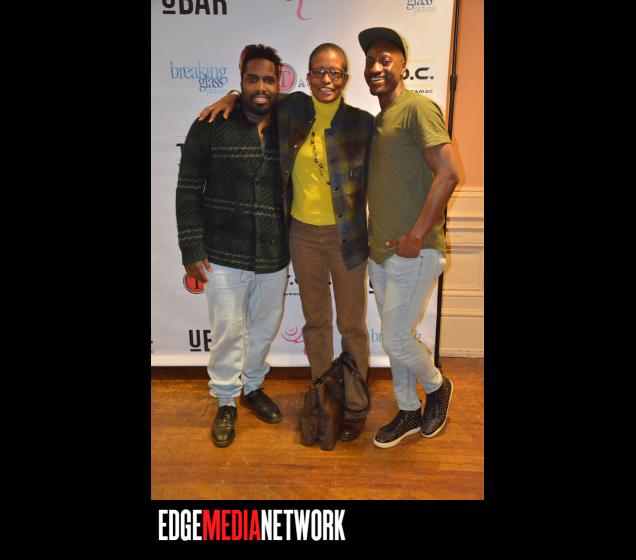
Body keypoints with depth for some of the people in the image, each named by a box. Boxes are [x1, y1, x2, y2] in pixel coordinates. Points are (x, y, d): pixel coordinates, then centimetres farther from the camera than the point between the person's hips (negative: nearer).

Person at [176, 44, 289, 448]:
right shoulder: (211, 127, -6)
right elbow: (189, 190, -5)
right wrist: (192, 249, -9)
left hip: (275, 255, 3)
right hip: (224, 255, -3)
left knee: (265, 328, 16)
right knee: (228, 331, 6)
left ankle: (254, 387, 39)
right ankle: (227, 402, 28)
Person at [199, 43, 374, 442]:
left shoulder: (362, 123, -8)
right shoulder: (293, 109, 0)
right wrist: (231, 98, 1)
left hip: (347, 237, -3)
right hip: (303, 235, 3)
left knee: (352, 324, 9)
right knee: (316, 320, 16)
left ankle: (355, 406, 28)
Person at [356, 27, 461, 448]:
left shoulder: (418, 108, -11)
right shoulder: (377, 119, 15)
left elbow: (448, 174, -20)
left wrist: (417, 236, -19)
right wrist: (376, 237, 10)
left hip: (413, 253, -8)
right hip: (379, 251, 8)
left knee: (396, 339, -1)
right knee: (395, 338, 15)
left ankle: (438, 387, 28)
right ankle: (409, 413, 32)